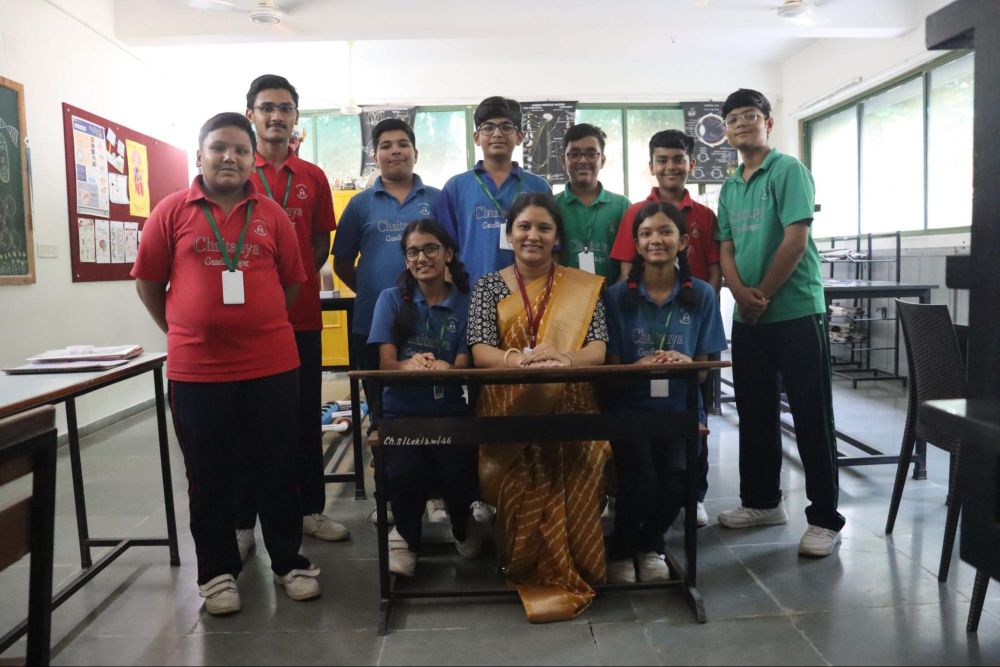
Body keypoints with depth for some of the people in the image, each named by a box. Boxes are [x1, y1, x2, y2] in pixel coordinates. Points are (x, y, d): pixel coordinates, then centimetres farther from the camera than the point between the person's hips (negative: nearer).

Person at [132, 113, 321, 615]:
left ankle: (289, 561, 27)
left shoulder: (271, 214, 4)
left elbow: (292, 280, 11)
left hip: (271, 365, 1)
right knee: (209, 476, 11)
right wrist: (183, 331, 6)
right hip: (196, 368, 0)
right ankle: (217, 571, 27)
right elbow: (148, 282, 6)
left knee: (276, 469, 11)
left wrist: (258, 325, 10)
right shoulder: (172, 211, 2)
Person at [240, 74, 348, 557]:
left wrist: (297, 280, -1)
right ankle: (242, 521, 14)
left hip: (302, 313, 3)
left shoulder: (313, 178, 10)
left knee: (306, 415, 10)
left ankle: (310, 510, 23)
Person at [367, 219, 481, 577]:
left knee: (459, 476, -20)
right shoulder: (391, 299, 3)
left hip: (450, 411, 1)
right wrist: (411, 365, -30)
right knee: (405, 473, -27)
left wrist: (443, 369, -29)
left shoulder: (465, 303, 4)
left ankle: (462, 523, 20)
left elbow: (464, 366, -4)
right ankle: (406, 536, 8)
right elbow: (386, 364, -5)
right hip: (401, 411, -1)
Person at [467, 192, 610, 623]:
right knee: (520, 478, -30)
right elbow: (480, 352, -3)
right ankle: (528, 570, -3)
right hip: (508, 414, 0)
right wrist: (521, 360, -26)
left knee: (573, 475, -30)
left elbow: (598, 350, -1)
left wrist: (562, 358, -25)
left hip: (570, 413, 0)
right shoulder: (489, 287, 10)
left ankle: (566, 574, -7)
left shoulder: (583, 286, 11)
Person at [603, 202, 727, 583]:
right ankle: (620, 550, 9)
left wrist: (685, 363, -18)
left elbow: (704, 368, 6)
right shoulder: (617, 296, 1)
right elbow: (611, 367, 1)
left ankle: (651, 545, 9)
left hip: (680, 409, 1)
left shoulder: (702, 295, 3)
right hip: (630, 408, -1)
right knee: (641, 479, -25)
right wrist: (640, 366, -21)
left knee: (677, 476, -25)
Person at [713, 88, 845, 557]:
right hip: (747, 318, 7)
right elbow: (726, 250, 9)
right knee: (755, 413, 13)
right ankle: (762, 501, 27)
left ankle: (825, 518, 5)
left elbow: (796, 240, -13)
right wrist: (741, 293, -9)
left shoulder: (789, 171, -5)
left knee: (811, 416, -2)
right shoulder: (729, 189, 15)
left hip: (796, 311, -7)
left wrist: (763, 295, -10)